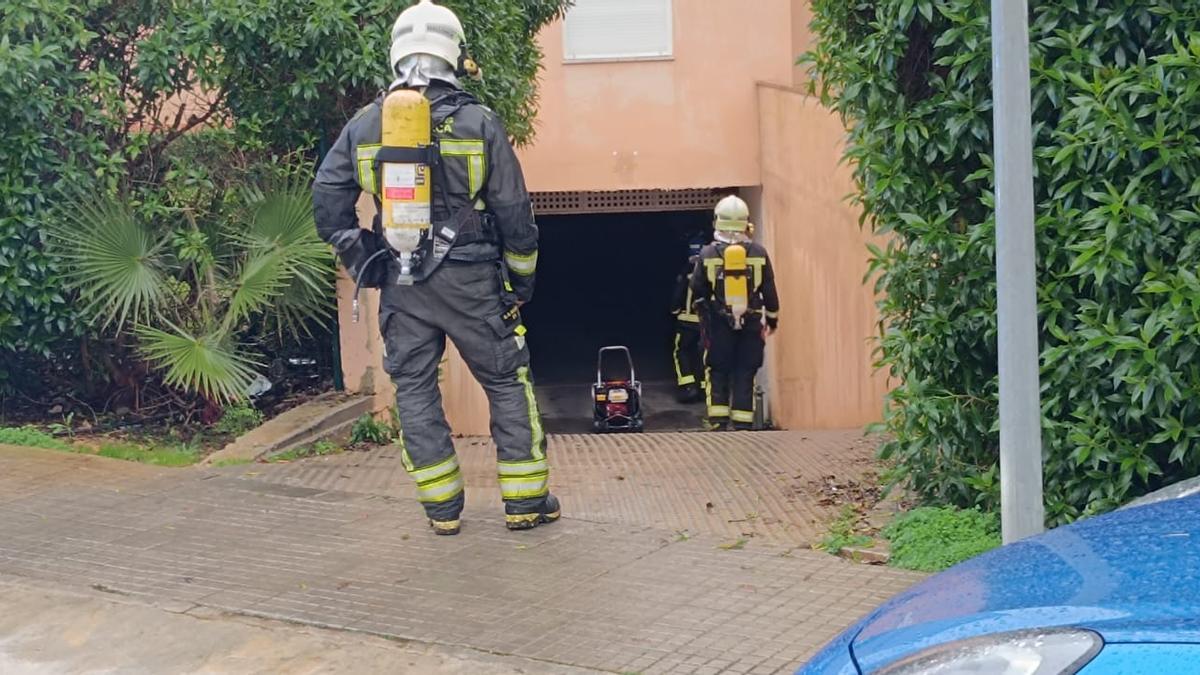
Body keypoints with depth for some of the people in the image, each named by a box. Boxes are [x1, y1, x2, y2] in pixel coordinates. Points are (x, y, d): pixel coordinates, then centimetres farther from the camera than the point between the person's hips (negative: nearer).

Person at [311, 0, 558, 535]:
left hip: (401, 285, 2)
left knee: (414, 390, 11)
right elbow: (513, 211, -3)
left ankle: (442, 508, 14)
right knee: (506, 383, 8)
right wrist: (523, 278, 8)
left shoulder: (364, 125, 3)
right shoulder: (479, 122, -4)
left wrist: (360, 265, 12)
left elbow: (327, 201, 3)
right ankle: (526, 501, 11)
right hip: (471, 281, -2)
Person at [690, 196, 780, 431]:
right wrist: (772, 320, 15)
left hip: (719, 325, 0)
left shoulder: (708, 254, -4)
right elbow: (769, 291, 2)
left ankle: (718, 424, 3)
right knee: (745, 375, 5)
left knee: (718, 373, 8)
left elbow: (697, 291, 2)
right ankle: (743, 424, 3)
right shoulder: (759, 253, -3)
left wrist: (705, 315, 19)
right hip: (751, 324, 0)